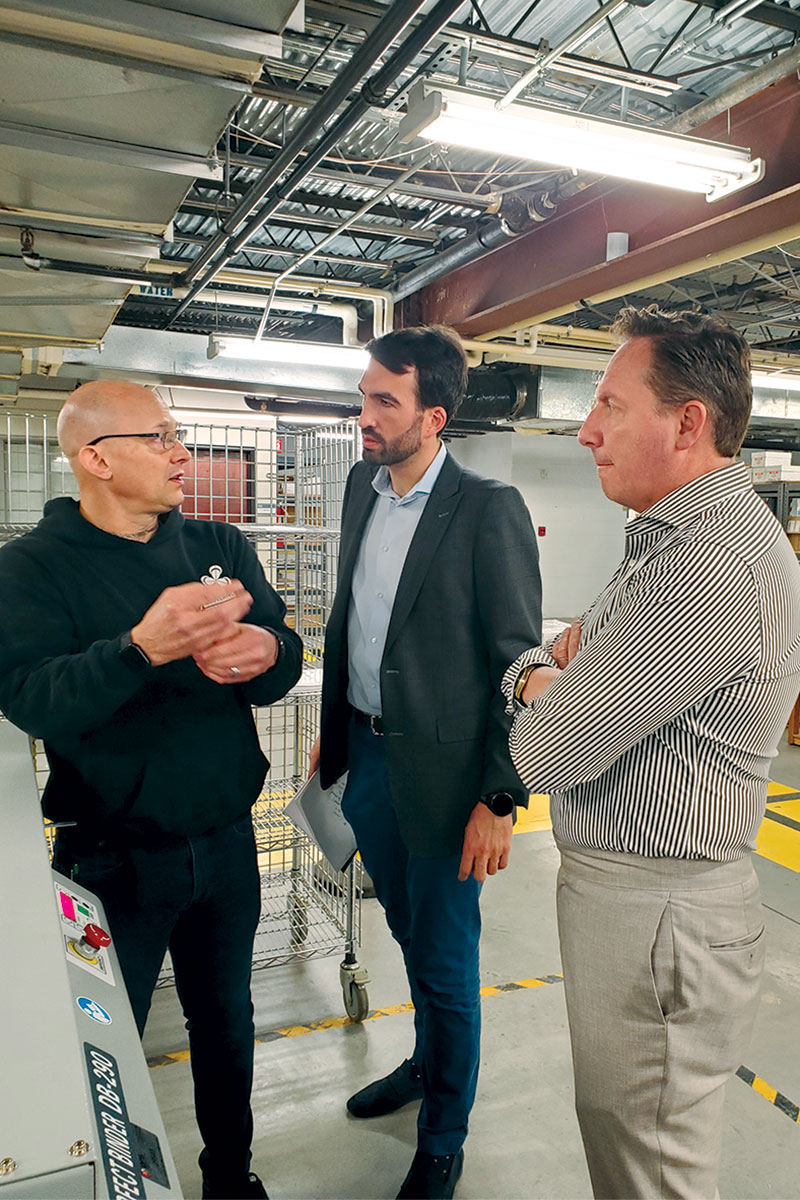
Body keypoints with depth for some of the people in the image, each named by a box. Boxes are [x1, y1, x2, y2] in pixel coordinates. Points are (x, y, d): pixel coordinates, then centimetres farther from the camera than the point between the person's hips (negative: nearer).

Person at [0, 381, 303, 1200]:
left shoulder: (219, 548, 3)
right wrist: (143, 649, -41)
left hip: (224, 843, 4)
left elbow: (286, 661, -5)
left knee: (226, 1022, 20)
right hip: (115, 856, -3)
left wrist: (264, 651, -29)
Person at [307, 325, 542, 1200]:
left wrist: (499, 800, -14)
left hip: (439, 769, -6)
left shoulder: (490, 511, -16)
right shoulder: (361, 486, 4)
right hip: (366, 756, 6)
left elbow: (518, 662, -14)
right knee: (410, 935, 26)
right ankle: (427, 1063, 52)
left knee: (445, 963, 11)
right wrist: (332, 730, 16)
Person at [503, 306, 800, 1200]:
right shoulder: (677, 535, 10)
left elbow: (545, 754, -25)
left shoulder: (710, 566, -26)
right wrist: (551, 668, -10)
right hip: (629, 891, 9)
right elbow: (526, 667, 13)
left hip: (654, 914, -9)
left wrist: (541, 686, -3)